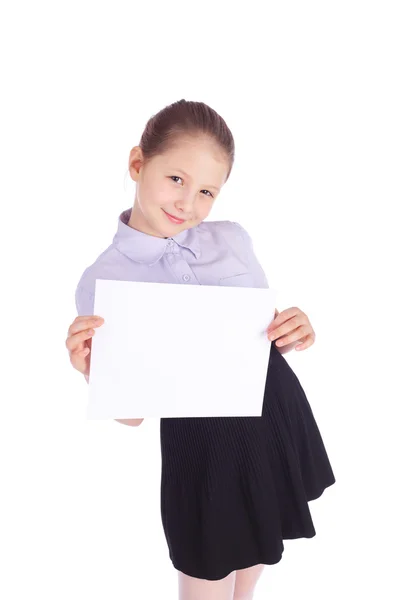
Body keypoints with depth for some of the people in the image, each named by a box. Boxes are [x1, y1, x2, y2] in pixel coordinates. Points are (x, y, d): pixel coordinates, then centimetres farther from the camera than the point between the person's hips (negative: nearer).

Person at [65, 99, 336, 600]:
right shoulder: (102, 280, -12)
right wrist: (93, 374, -28)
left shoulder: (233, 239, -4)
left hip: (279, 413, 4)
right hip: (200, 446, -4)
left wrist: (295, 331, -14)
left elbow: (270, 336, 7)